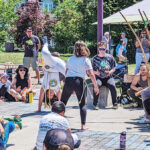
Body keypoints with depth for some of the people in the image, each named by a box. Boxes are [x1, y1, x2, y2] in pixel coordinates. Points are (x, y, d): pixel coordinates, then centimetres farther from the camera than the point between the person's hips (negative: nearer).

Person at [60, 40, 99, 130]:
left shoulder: (71, 59, 16)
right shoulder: (86, 60, 5)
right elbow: (91, 74, -2)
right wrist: (96, 86, 3)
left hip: (68, 80, 3)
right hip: (79, 81, -2)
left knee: (62, 102, 14)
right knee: (82, 104, 8)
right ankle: (83, 125, 1)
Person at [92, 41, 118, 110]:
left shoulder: (110, 57, 6)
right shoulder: (95, 58, 5)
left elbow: (114, 68, 10)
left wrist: (110, 72, -11)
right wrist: (96, 72, -15)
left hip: (108, 77, 1)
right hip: (98, 77, 0)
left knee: (112, 86, -30)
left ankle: (115, 103, -13)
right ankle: (95, 104, -22)